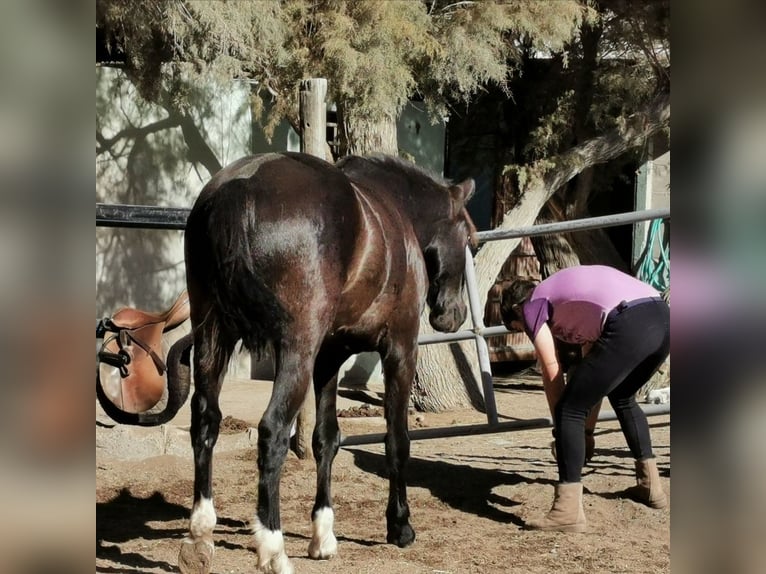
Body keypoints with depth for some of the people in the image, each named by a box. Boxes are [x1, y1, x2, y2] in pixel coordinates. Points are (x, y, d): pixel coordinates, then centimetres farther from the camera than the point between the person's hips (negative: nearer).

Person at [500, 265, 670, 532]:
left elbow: (552, 373, 10)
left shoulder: (533, 306, 15)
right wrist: (586, 429, 39)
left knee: (569, 411, 1)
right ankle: (650, 485, 39)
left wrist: (561, 426, 20)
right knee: (622, 398, 33)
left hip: (629, 327, -9)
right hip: (663, 319, 9)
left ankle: (568, 511, -4)